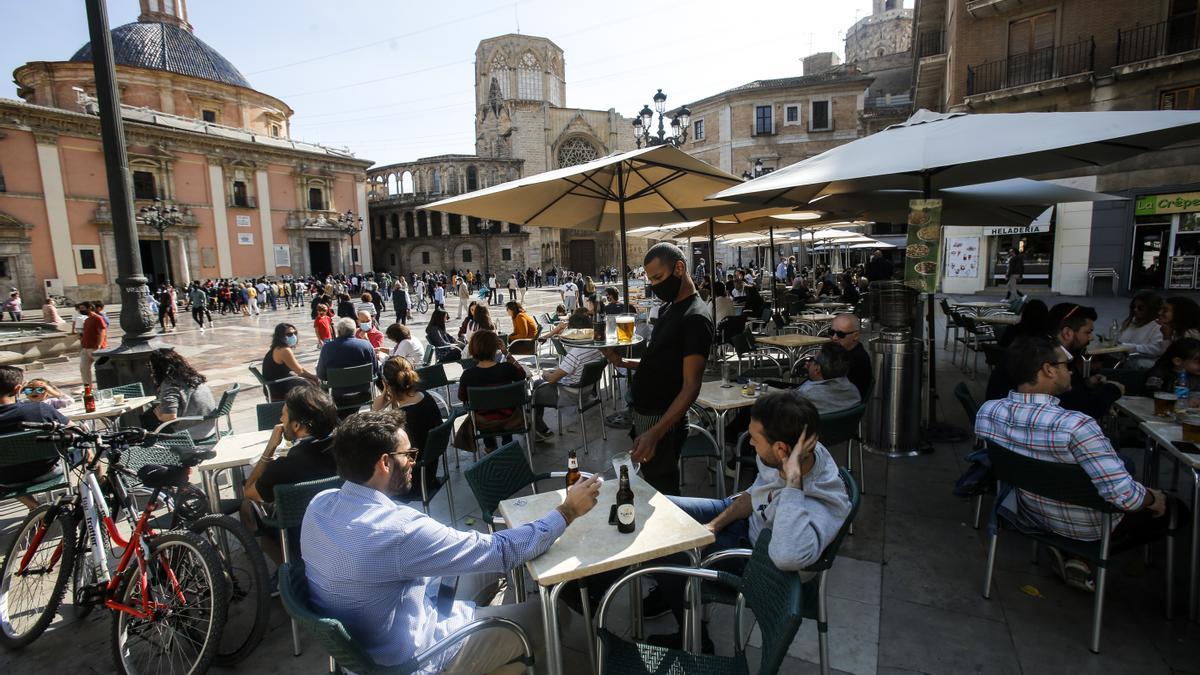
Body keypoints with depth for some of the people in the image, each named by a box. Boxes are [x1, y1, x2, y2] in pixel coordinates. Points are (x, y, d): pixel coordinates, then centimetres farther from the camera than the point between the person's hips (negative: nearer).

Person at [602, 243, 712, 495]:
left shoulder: (696, 318, -17)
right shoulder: (666, 308, 12)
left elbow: (691, 387, -22)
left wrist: (655, 432, -30)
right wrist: (623, 363, 5)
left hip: (663, 421, -9)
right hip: (643, 414, 9)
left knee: (663, 493, 4)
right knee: (650, 488, 18)